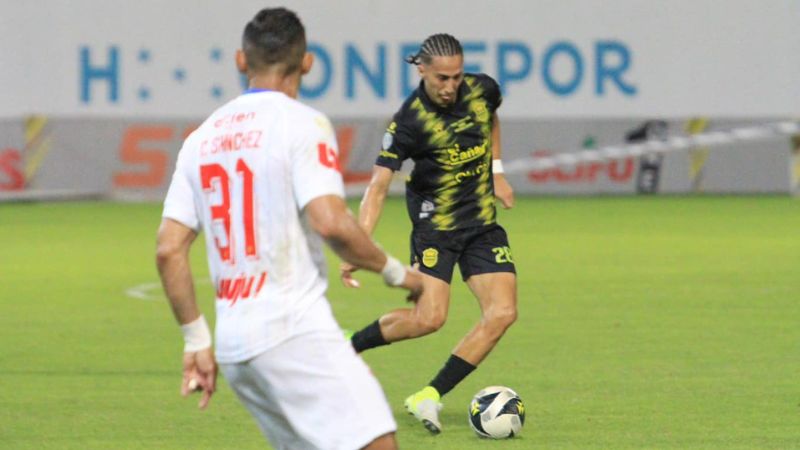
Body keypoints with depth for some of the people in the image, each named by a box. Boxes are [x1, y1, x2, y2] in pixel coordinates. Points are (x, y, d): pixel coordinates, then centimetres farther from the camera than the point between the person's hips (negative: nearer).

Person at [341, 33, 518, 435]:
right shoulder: (410, 120, -20)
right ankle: (348, 347, 8)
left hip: (482, 224, 5)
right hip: (435, 223, -5)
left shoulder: (482, 90, -5)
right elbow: (379, 184, -22)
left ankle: (430, 396, -5)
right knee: (428, 318, -19)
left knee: (502, 313, -11)